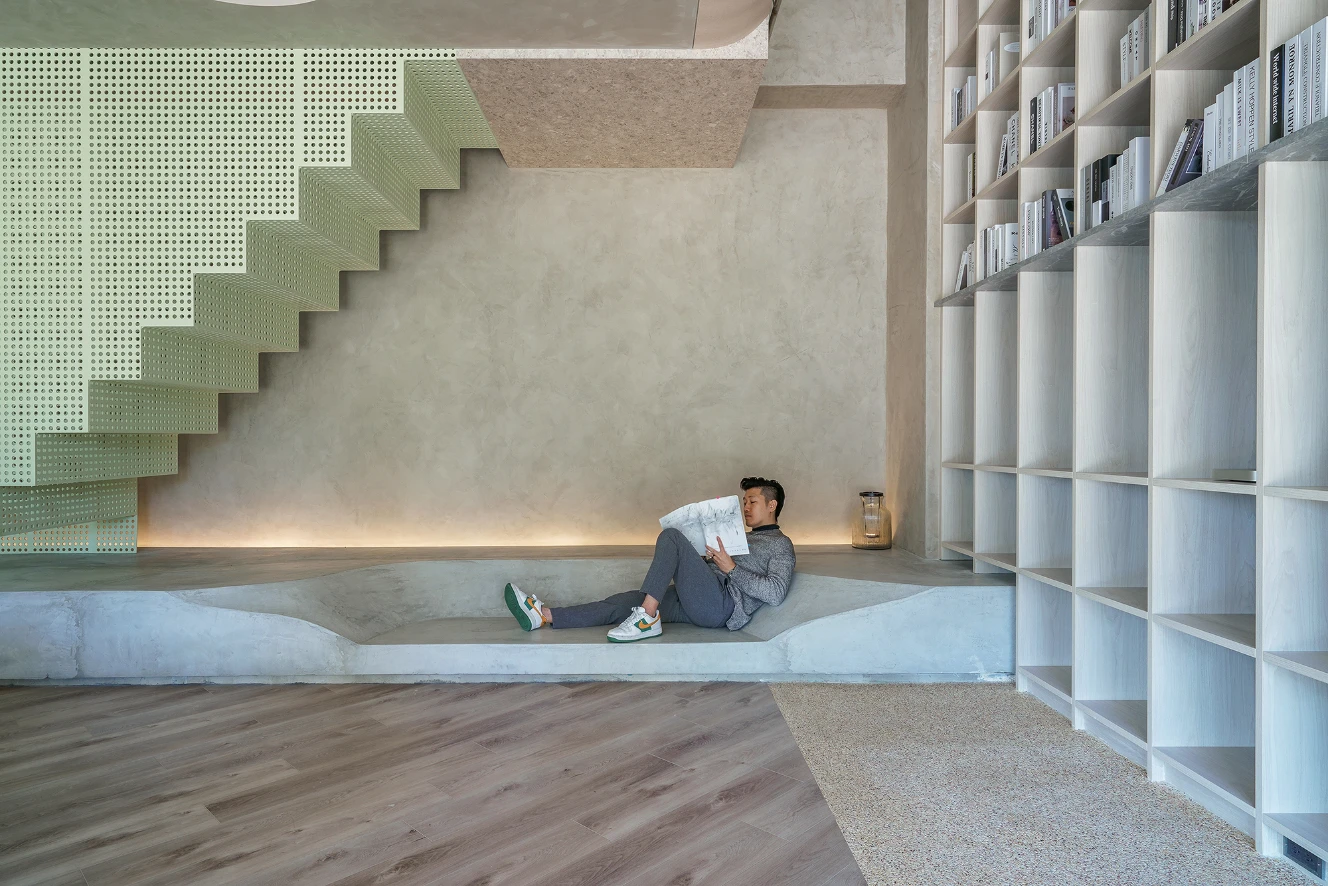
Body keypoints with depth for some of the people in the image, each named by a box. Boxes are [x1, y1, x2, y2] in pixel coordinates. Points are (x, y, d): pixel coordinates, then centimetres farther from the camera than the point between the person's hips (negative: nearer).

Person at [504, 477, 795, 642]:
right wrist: (708, 556, 5)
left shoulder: (780, 544, 6)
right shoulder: (745, 538, 32)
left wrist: (731, 569, -12)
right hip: (701, 603, 8)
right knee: (630, 599, -7)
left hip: (721, 603, -8)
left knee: (671, 536, -21)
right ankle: (544, 615, -14)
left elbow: (775, 593, -11)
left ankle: (648, 619, -24)